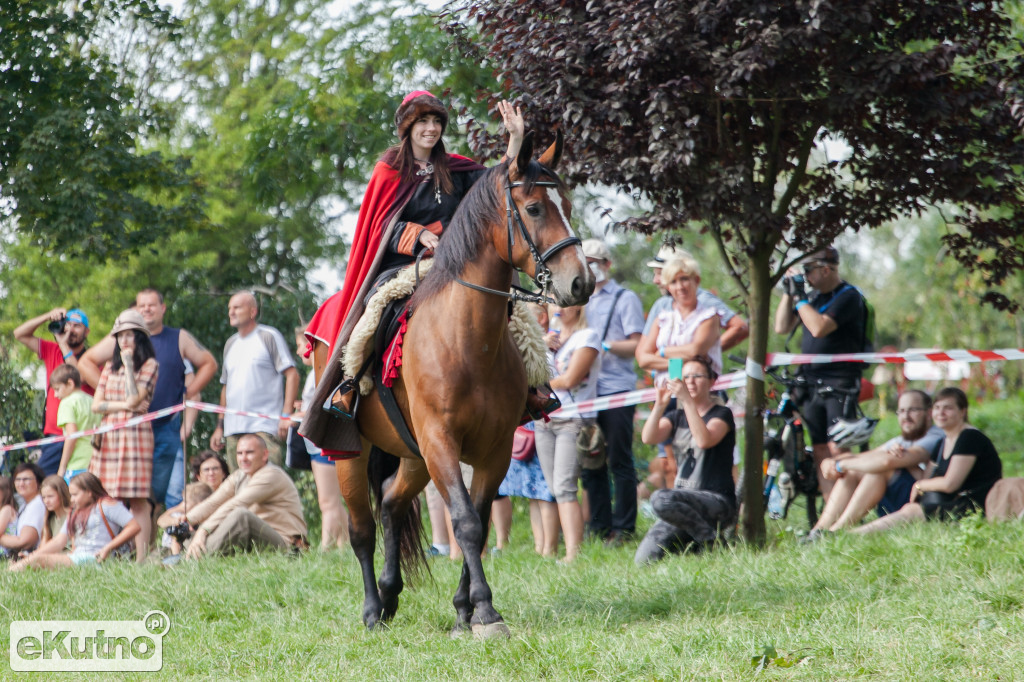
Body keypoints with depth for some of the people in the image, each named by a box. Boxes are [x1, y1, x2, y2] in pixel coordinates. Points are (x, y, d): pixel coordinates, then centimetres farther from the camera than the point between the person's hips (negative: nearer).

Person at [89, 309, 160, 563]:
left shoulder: (149, 365, 2)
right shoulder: (110, 367, 18)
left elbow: (133, 400, -11)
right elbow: (96, 404, 9)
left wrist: (129, 364, -7)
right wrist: (122, 406, -6)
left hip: (135, 433, -5)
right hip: (108, 435, 5)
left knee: (138, 500, -8)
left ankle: (141, 558, -10)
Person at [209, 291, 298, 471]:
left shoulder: (269, 337, 2)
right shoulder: (231, 344, 21)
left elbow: (292, 374, -4)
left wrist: (286, 415, -13)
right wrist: (220, 426, 19)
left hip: (265, 427, -6)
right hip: (234, 429, 6)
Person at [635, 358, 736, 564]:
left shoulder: (722, 414, 1)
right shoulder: (677, 416, 16)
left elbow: (704, 440, -21)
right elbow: (648, 438, -3)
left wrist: (687, 400, -24)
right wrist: (660, 404, -17)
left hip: (718, 501, -5)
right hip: (684, 497, 5)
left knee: (661, 499, -36)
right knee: (644, 560, -14)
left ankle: (711, 541, -15)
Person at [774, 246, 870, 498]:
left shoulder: (848, 297, -8)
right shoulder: (815, 298, 16)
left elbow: (819, 327, -21)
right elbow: (782, 327, 14)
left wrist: (800, 297, -13)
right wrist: (788, 292, 6)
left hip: (840, 385, -8)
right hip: (811, 383, 8)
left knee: (837, 449, -14)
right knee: (820, 452, 5)